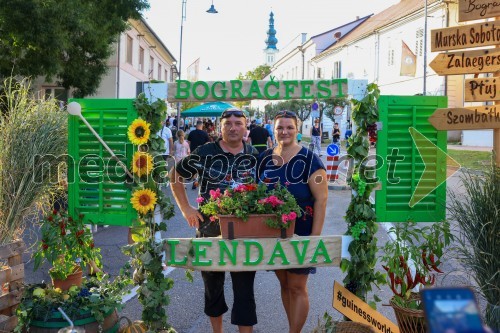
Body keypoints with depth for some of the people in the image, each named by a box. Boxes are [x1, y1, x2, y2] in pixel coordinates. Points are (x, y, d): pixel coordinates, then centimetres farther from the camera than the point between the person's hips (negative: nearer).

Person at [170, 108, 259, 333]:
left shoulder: (254, 155, 2)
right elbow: (176, 175, 5)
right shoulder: (205, 152, -4)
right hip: (210, 229, 0)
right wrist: (186, 209, -2)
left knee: (244, 287, 1)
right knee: (212, 284, 15)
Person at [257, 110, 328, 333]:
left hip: (300, 234, -5)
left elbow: (321, 199, -12)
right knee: (284, 284, 14)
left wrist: (315, 236, -15)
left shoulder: (309, 160, -11)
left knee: (297, 287, 1)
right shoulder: (264, 158, 4)